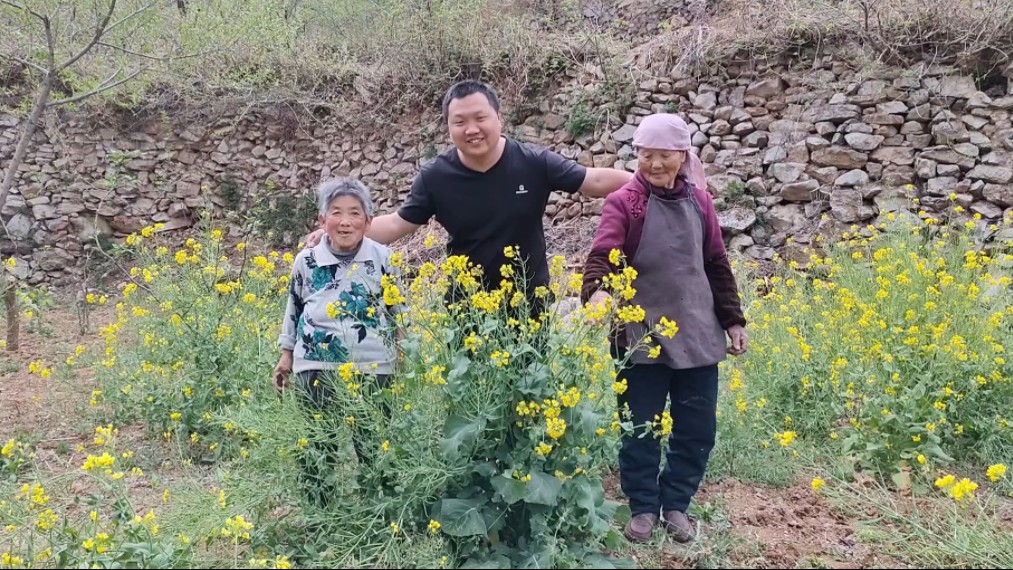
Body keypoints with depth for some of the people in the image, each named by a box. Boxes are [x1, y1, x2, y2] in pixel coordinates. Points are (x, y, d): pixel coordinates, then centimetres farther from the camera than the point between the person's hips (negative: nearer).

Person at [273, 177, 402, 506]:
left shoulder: (383, 259, -3)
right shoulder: (306, 262, -2)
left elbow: (399, 310, 8)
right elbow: (294, 311, 11)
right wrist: (286, 356, 14)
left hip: (373, 367, 0)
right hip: (317, 367, 1)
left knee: (373, 445, 9)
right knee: (318, 445, 8)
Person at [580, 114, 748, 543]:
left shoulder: (699, 201, 7)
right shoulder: (623, 203, -5)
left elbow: (717, 265, 13)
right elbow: (603, 255, -19)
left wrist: (733, 319, 13)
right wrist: (597, 290, -39)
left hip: (697, 335, 4)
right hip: (642, 335, -3)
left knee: (697, 427, 10)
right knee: (640, 427, 5)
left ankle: (675, 503, 28)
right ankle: (643, 507, 24)